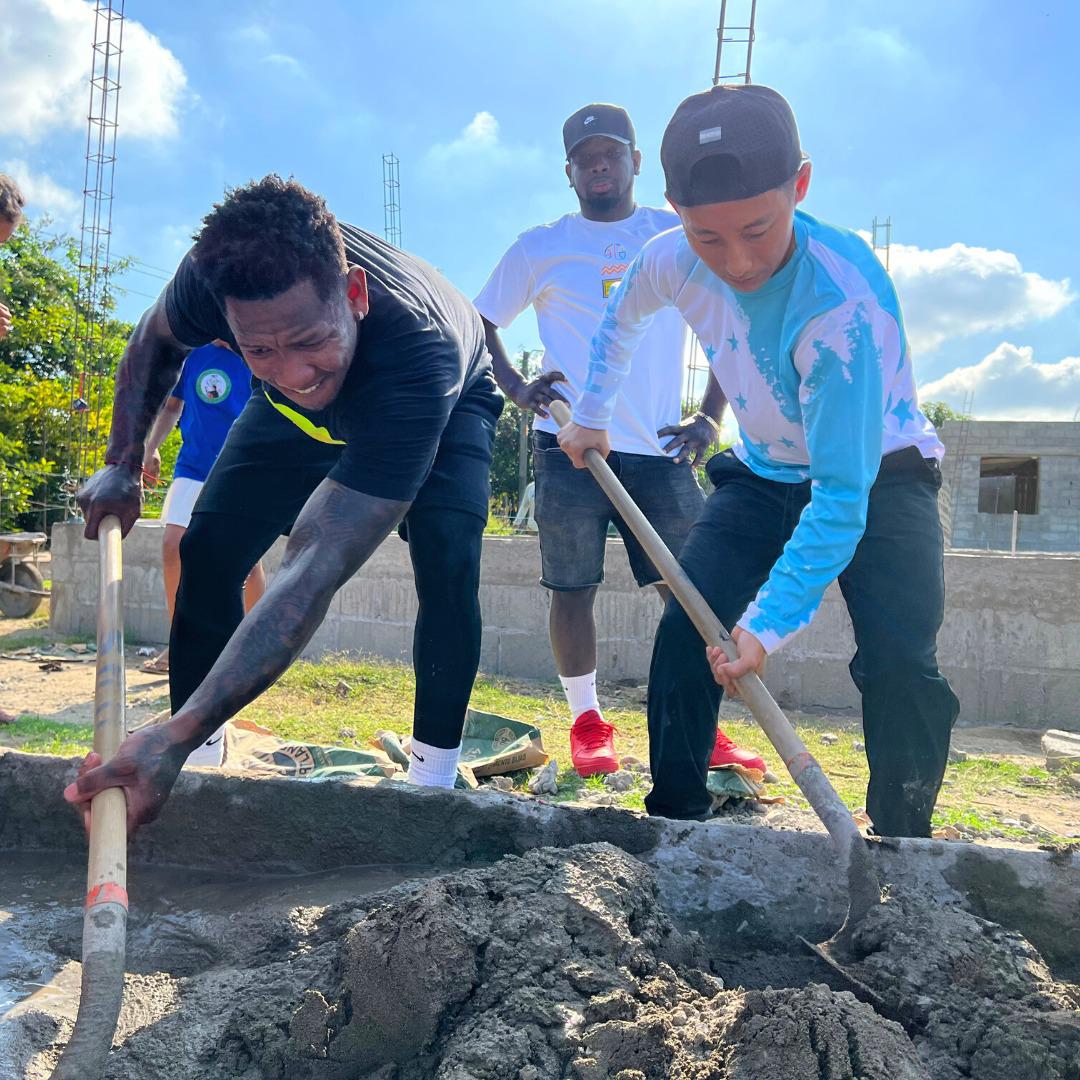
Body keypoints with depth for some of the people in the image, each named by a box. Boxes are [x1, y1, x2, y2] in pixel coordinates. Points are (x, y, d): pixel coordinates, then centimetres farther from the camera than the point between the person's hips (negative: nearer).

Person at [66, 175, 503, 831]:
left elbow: (313, 575, -53)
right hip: (299, 413, 4)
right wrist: (124, 463, -15)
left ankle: (434, 779, -13)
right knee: (207, 551, -9)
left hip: (446, 406, -4)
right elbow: (157, 340, -6)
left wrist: (175, 737, -58)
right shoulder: (215, 275, -35)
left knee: (447, 566, -29)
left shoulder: (418, 361, -49)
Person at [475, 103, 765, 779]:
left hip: (661, 448, 1)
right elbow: (478, 322, 16)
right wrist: (516, 387, -1)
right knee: (574, 587, 0)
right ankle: (588, 722, 16)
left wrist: (711, 417, 3)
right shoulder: (539, 249, 9)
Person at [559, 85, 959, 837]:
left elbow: (842, 495, -37)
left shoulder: (846, 301, -37)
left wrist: (769, 623, -41)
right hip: (765, 475, 5)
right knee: (684, 634, -8)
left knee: (900, 663, -22)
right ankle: (673, 820, 8)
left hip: (877, 478, -4)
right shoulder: (672, 262, -19)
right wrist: (592, 416, 12)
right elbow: (622, 319, 9)